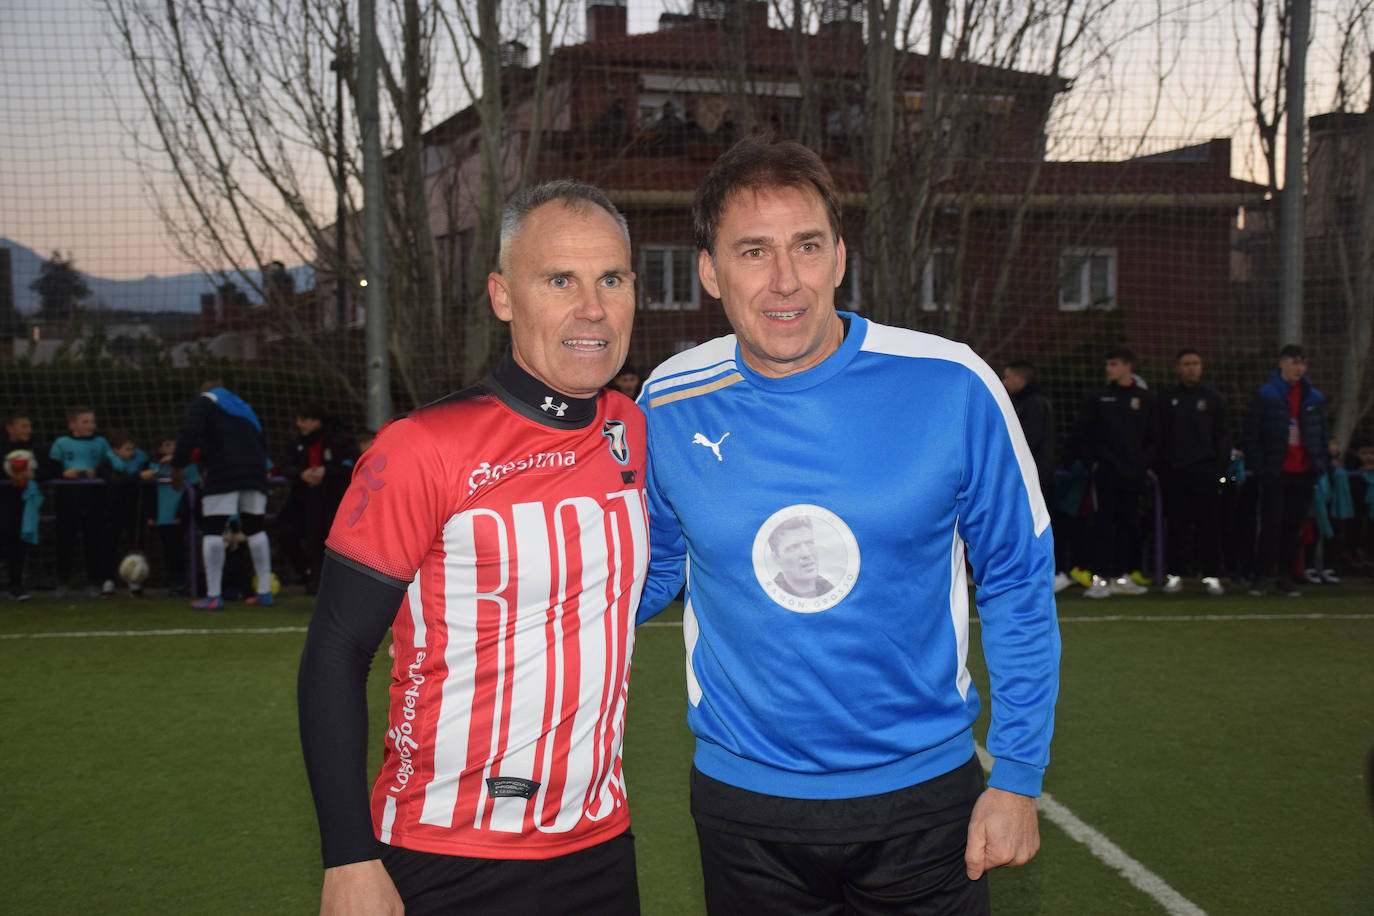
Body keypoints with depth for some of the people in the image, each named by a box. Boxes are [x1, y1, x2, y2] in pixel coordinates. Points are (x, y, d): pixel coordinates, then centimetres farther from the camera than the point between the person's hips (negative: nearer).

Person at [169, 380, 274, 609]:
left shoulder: (203, 403, 10)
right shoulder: (244, 408, 30)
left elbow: (189, 434, -8)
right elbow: (262, 445, 26)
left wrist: (177, 466, -7)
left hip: (223, 472, -6)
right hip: (254, 472, 6)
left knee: (212, 530, -2)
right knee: (255, 528, 14)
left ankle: (214, 596, -8)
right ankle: (265, 592, 12)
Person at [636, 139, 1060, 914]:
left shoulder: (951, 387, -13)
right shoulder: (670, 406, -7)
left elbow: (1017, 584, -3)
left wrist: (1018, 777, -3)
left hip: (924, 794, -1)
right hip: (743, 800, 2)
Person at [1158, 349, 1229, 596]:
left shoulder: (1214, 400, 11)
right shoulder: (1166, 399, 10)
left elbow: (1223, 437, 10)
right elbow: (1159, 436, 9)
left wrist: (1220, 469, -1)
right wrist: (1161, 469, -1)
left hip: (1205, 472, 0)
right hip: (1175, 471, 0)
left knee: (1209, 524, -1)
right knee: (1176, 525, 0)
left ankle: (1211, 575, 3)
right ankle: (1175, 574, 5)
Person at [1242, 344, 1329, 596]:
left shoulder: (1314, 398, 9)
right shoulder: (1265, 396, -3)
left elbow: (1323, 433, 15)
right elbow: (1251, 433, -4)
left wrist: (1321, 464, 5)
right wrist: (1257, 467, -10)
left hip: (1303, 472, 4)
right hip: (1275, 472, -4)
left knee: (1294, 526, 7)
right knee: (1271, 525, -6)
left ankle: (1285, 577, 15)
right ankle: (1260, 576, 2)